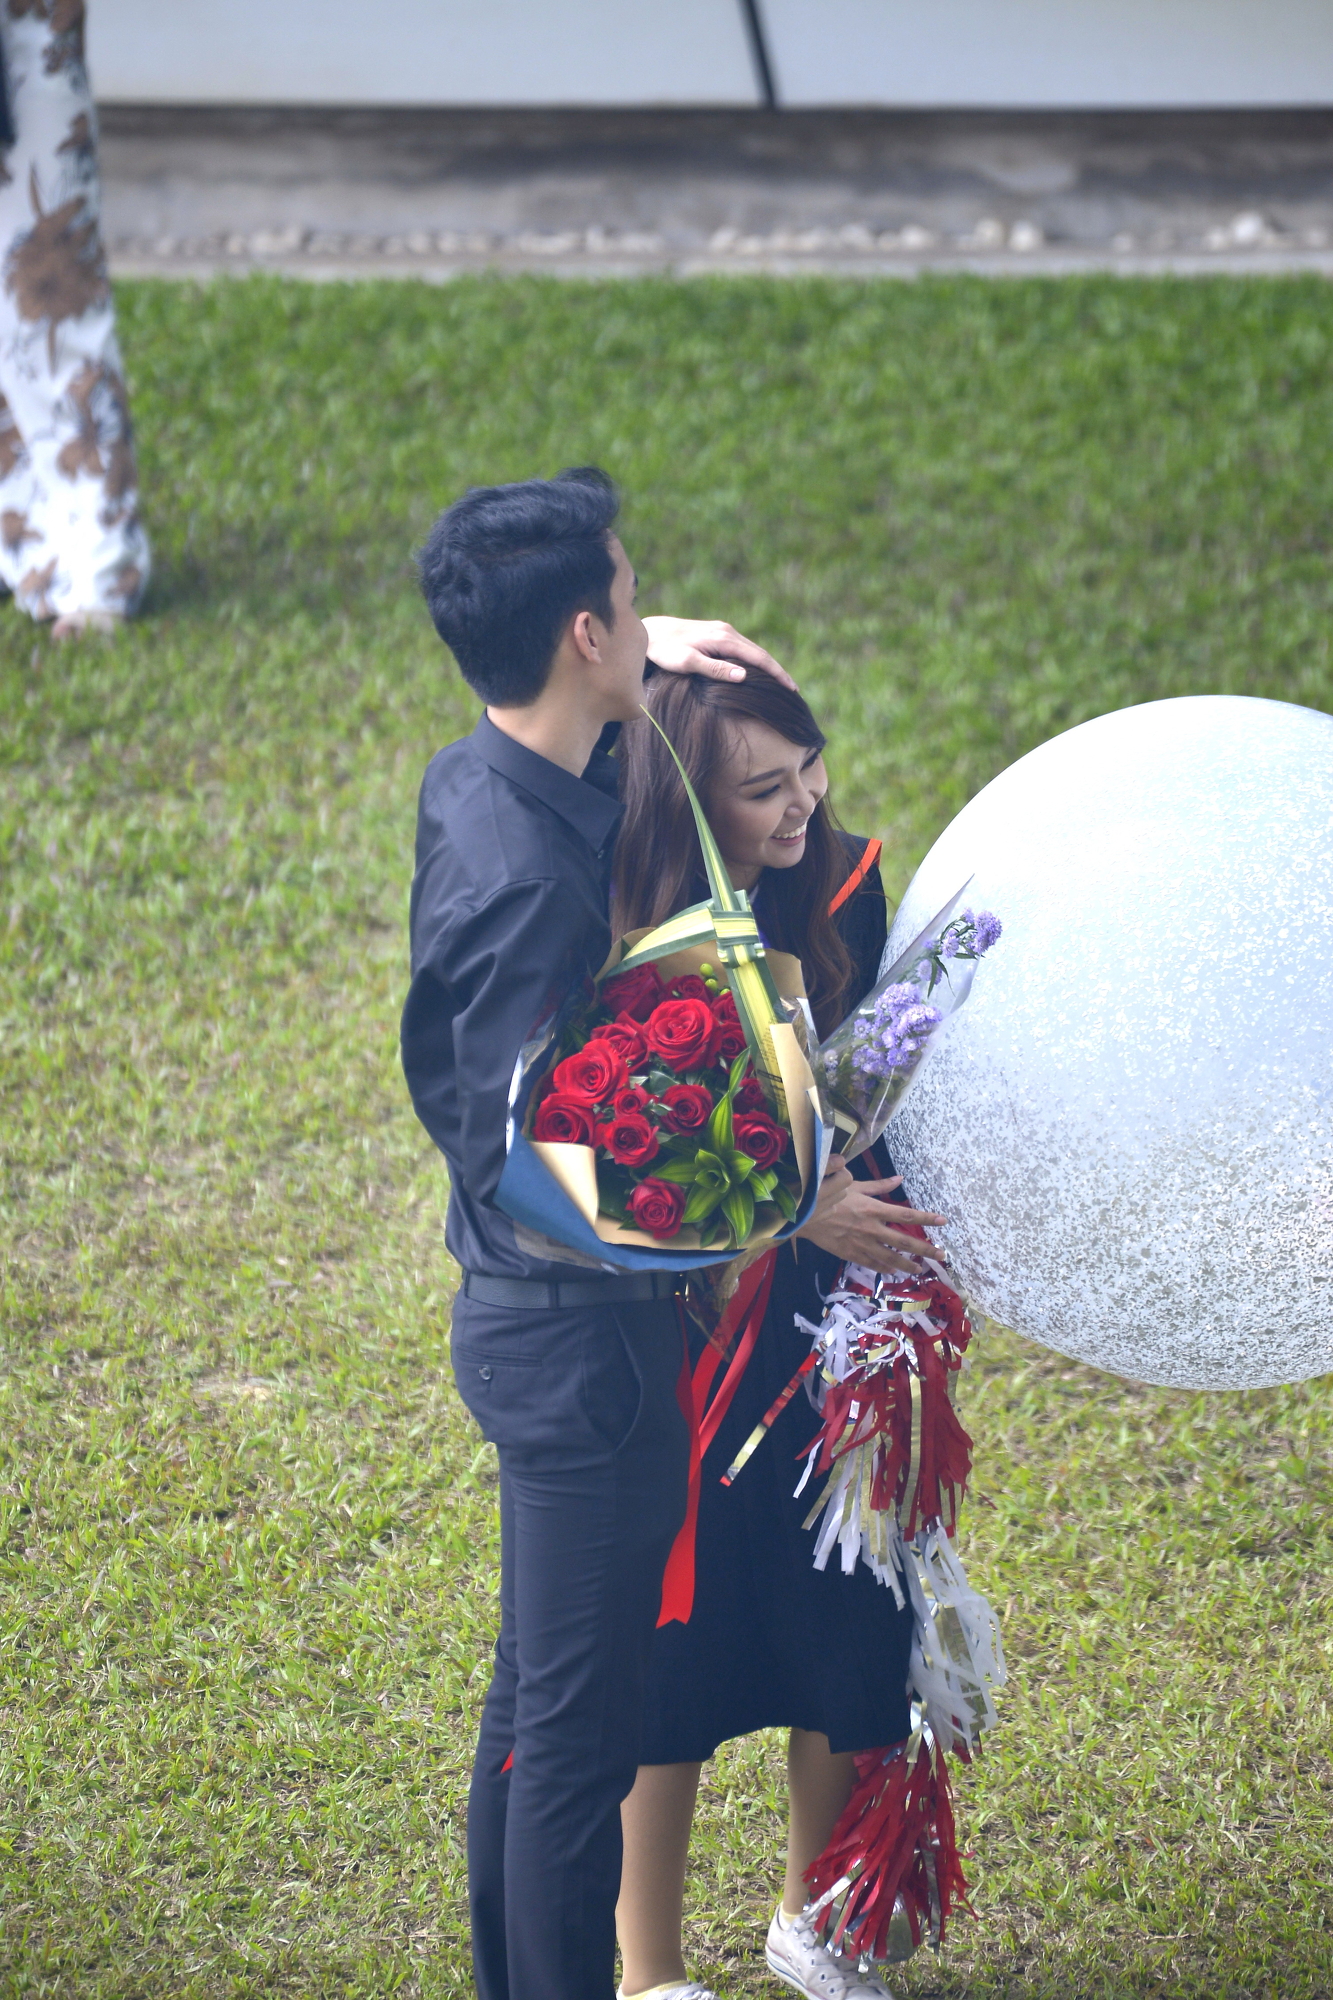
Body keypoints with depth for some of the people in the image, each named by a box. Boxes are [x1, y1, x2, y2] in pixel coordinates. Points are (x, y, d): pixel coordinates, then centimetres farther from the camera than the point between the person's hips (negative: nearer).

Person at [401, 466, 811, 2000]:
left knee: (535, 1694, 21)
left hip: (530, 1315, 10)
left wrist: (650, 656, 8)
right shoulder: (526, 879, -28)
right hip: (580, 1337, -10)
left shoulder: (473, 781, 0)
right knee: (580, 1721, 2)